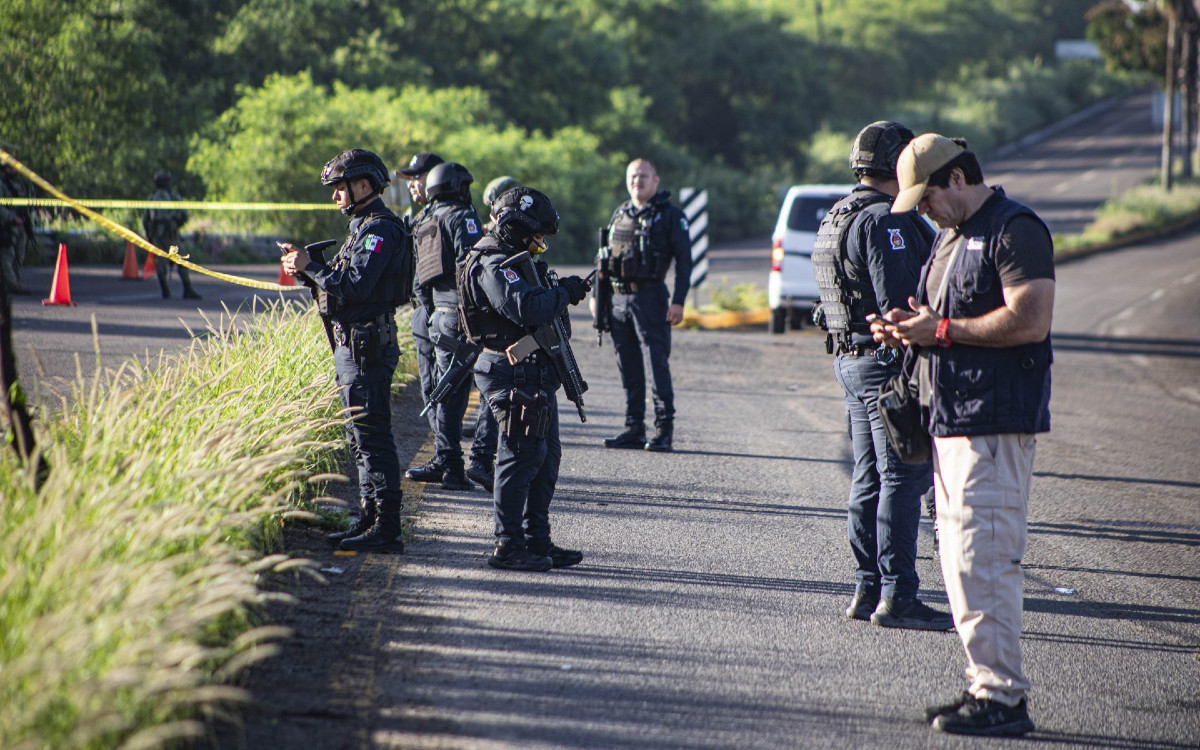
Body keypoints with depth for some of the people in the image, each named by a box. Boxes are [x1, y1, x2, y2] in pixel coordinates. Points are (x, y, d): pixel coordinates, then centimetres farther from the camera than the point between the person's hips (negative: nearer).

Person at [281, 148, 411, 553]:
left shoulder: (379, 229, -15)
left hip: (367, 346, -11)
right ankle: (371, 519, 20)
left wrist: (311, 267, -14)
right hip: (352, 343, 11)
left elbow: (354, 287, -24)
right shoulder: (364, 226, 18)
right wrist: (306, 267, 4)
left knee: (372, 436, -10)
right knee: (361, 436, 14)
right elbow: (342, 282, 18)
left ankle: (386, 530, -9)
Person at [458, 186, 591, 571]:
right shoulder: (493, 266, -15)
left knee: (546, 456, 14)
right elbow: (526, 308, -28)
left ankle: (537, 541, 20)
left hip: (536, 375, 11)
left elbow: (537, 304, 25)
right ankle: (509, 546, -5)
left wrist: (559, 292, 7)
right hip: (516, 374, -11)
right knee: (522, 455, -9)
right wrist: (565, 293, -16)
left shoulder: (512, 262, 19)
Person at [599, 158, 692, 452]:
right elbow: (606, 257, 22)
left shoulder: (670, 215, -2)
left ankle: (664, 430, -5)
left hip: (650, 298, -6)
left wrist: (678, 301, -14)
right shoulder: (620, 215, 16)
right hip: (619, 297, 6)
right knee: (628, 366, 9)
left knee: (657, 363, -8)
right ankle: (634, 428, 15)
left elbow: (684, 259, -6)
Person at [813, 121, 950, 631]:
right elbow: (899, 301, -21)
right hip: (887, 360, -10)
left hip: (850, 358, 10)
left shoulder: (833, 221, 17)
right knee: (903, 477, -8)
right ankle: (896, 596, -8)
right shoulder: (885, 221, -15)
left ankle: (866, 591, 15)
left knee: (869, 479, 12)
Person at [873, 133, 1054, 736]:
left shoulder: (1015, 230, -11)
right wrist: (907, 328, 8)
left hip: (994, 424, -10)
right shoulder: (952, 235, 20)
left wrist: (941, 329, -16)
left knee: (982, 560, -12)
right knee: (960, 560, 11)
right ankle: (988, 685, 17)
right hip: (951, 417, 10)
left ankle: (1003, 697, -8)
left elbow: (1029, 321, -21)